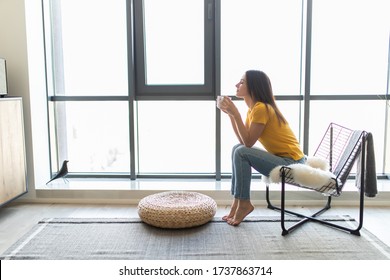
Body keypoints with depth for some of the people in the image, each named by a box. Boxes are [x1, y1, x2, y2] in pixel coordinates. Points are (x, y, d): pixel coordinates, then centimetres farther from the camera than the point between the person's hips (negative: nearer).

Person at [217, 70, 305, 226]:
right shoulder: (253, 108, 10)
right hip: (280, 159, 10)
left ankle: (244, 203, -7)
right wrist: (230, 113, 2)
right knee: (238, 149, 8)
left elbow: (248, 142, -21)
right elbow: (243, 140, 4)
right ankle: (238, 200, 6)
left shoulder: (261, 108, -18)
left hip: (291, 163, -10)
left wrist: (235, 113, -21)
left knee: (242, 153, -20)